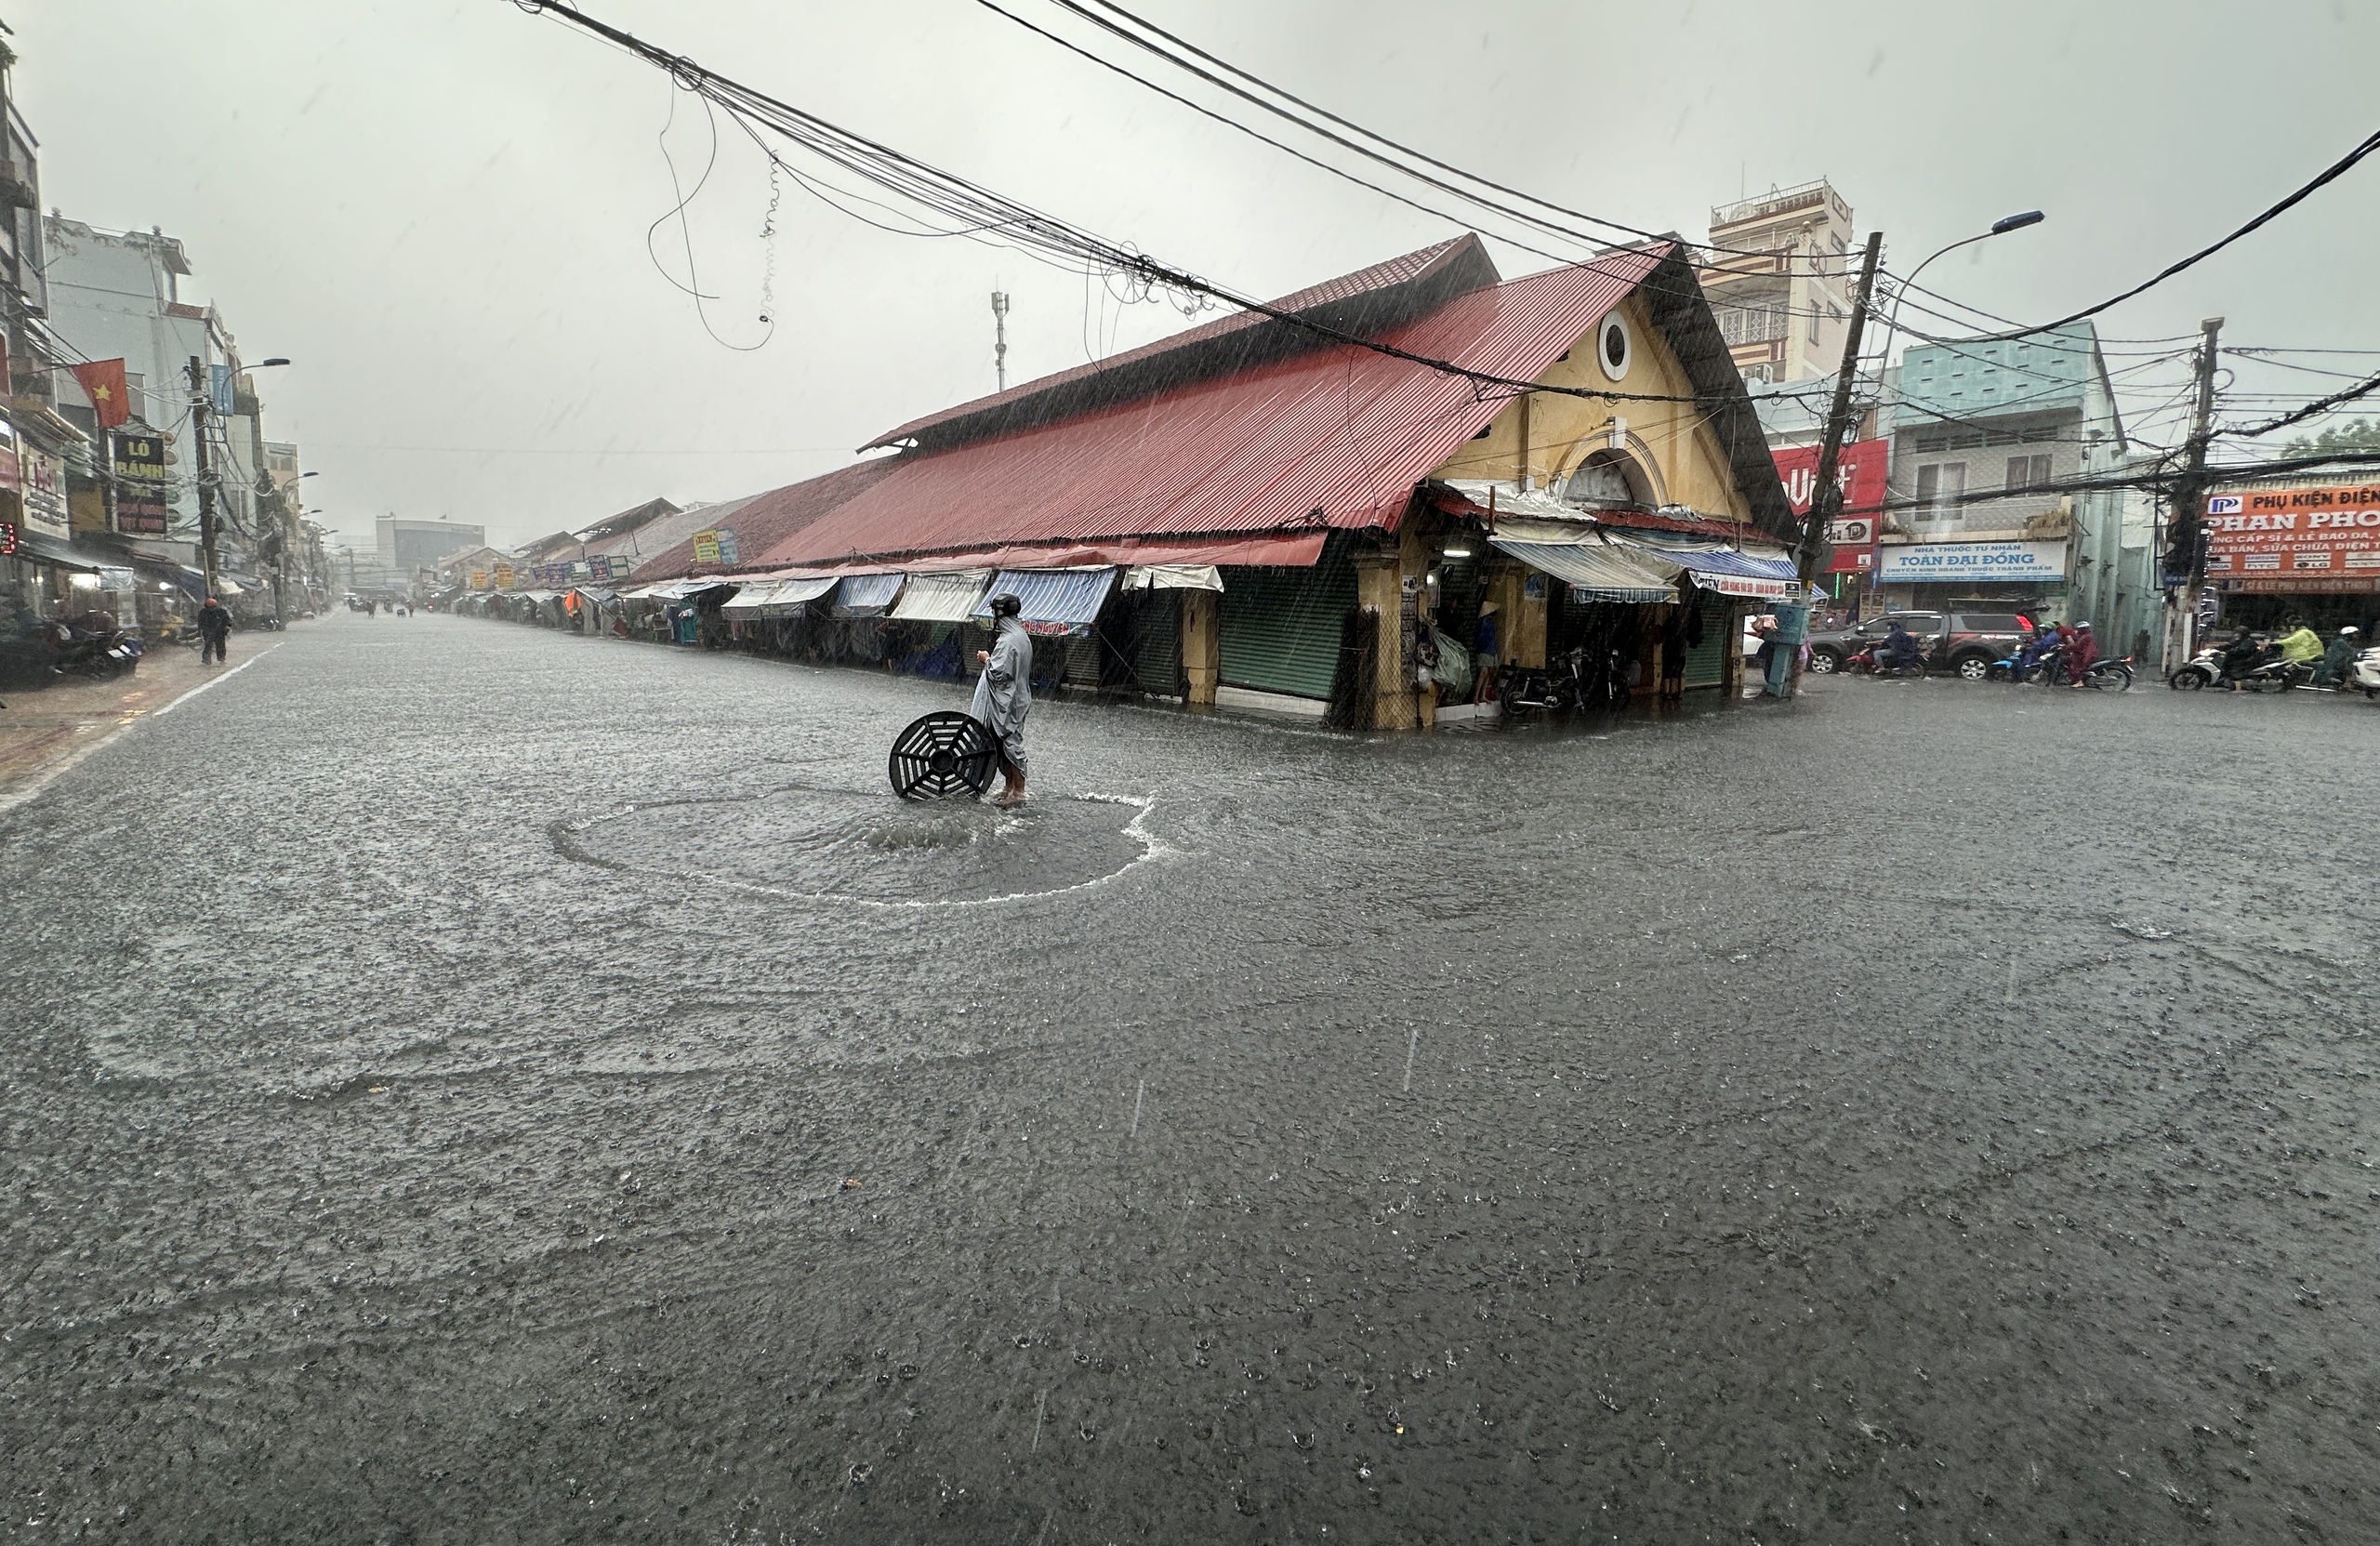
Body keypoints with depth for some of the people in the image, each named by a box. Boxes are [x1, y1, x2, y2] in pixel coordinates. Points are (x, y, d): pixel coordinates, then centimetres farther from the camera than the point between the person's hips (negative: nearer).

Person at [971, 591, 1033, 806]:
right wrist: (990, 659, 12)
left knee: (1011, 744, -3)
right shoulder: (1022, 635, 10)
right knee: (1004, 745, 16)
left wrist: (986, 660, -7)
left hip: (1007, 703, -10)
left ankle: (1018, 792, 3)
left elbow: (998, 673, -24)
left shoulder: (1007, 641, -21)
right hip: (1015, 698, 10)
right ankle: (1010, 786, 24)